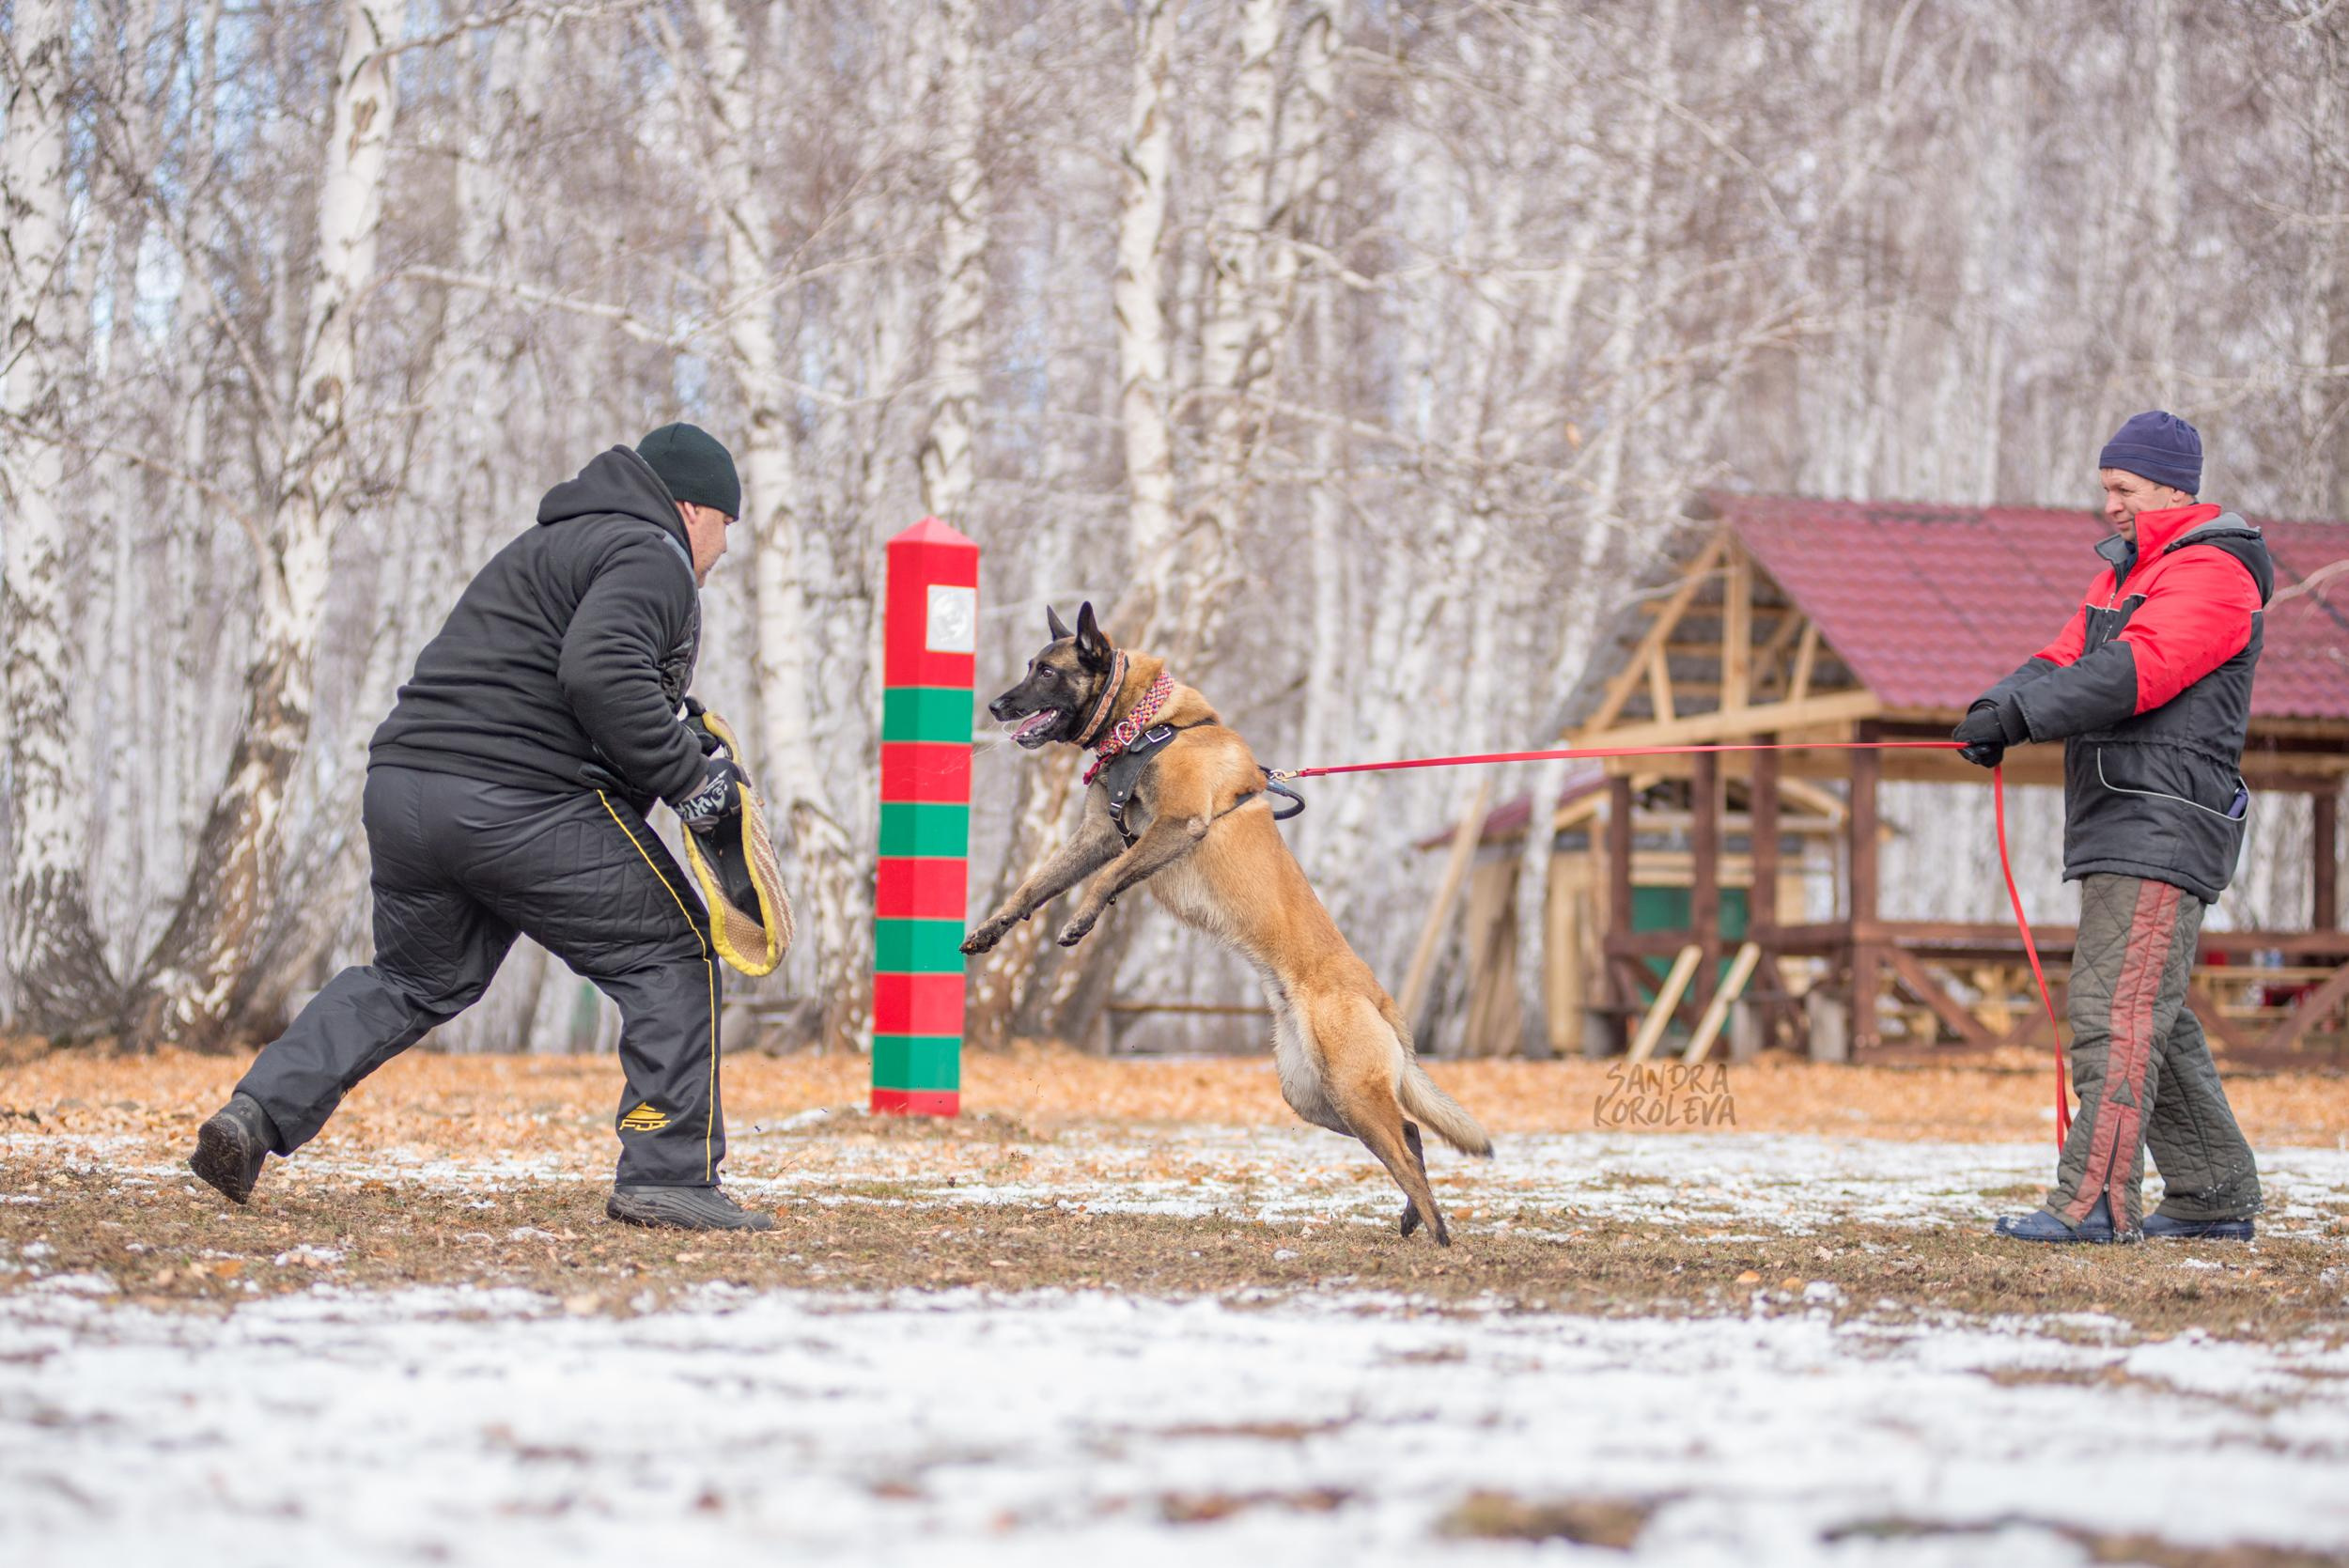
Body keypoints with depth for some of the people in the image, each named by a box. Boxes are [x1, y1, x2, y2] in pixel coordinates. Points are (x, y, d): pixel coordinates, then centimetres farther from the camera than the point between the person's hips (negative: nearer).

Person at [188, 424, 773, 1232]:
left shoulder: (556, 545, 29)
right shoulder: (651, 559, -3)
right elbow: (600, 673, -20)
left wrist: (681, 737, 21)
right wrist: (687, 777, -14)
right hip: (523, 811, -9)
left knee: (412, 978, 23)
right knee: (667, 958, 3)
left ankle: (260, 1110, 7)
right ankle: (668, 1172, -3)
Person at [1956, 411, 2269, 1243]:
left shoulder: (2212, 574, -9)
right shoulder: (2123, 573, 23)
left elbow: (2136, 672, -22)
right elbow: (2066, 661, 13)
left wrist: (2021, 714, -28)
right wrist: (1995, 710, -8)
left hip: (2164, 824, -10)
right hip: (2117, 830, 10)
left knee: (2117, 1007, -17)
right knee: (2154, 1020, 13)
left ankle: (2094, 1199, -21)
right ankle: (2215, 1197, 19)